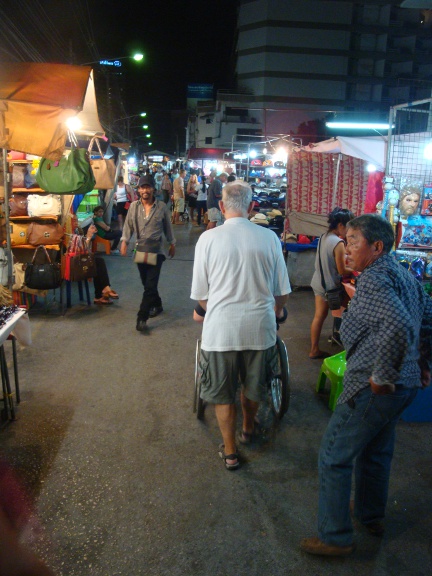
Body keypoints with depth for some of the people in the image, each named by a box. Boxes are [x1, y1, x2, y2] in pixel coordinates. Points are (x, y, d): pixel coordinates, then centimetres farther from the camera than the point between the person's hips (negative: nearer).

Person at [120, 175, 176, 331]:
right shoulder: (133, 206, 1)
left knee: (150, 285, -7)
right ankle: (157, 305, 38)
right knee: (147, 283, 15)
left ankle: (142, 318, -3)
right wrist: (124, 241, -6)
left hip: (156, 251, -3)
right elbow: (128, 225, 4)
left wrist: (172, 244, 11)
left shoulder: (162, 207, -4)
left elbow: (167, 227, 5)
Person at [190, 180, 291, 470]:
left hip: (220, 328, -2)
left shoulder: (208, 238, -9)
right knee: (254, 386, 25)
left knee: (223, 394, 16)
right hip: (260, 327, 2)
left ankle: (230, 452, 27)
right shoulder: (269, 238, -6)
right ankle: (248, 429, 49)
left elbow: (200, 295, -2)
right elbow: (282, 292, 2)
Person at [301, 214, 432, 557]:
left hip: (374, 389, -10)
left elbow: (399, 326, -38)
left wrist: (382, 376, -27)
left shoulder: (374, 279, -21)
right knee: (376, 451, 27)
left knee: (334, 456, 5)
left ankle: (335, 538, 17)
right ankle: (371, 516, 46)